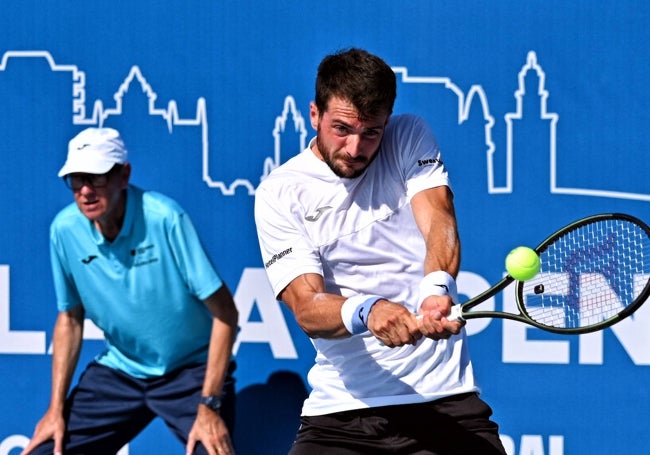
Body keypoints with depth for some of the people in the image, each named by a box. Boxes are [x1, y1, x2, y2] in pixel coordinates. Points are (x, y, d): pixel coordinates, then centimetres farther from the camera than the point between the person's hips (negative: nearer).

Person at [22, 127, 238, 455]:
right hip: (118, 371, 4)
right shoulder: (65, 229, -9)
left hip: (192, 368, -4)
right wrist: (56, 408, 3)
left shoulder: (164, 219, -22)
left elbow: (224, 313, -18)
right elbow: (70, 319, 7)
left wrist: (209, 406, -21)